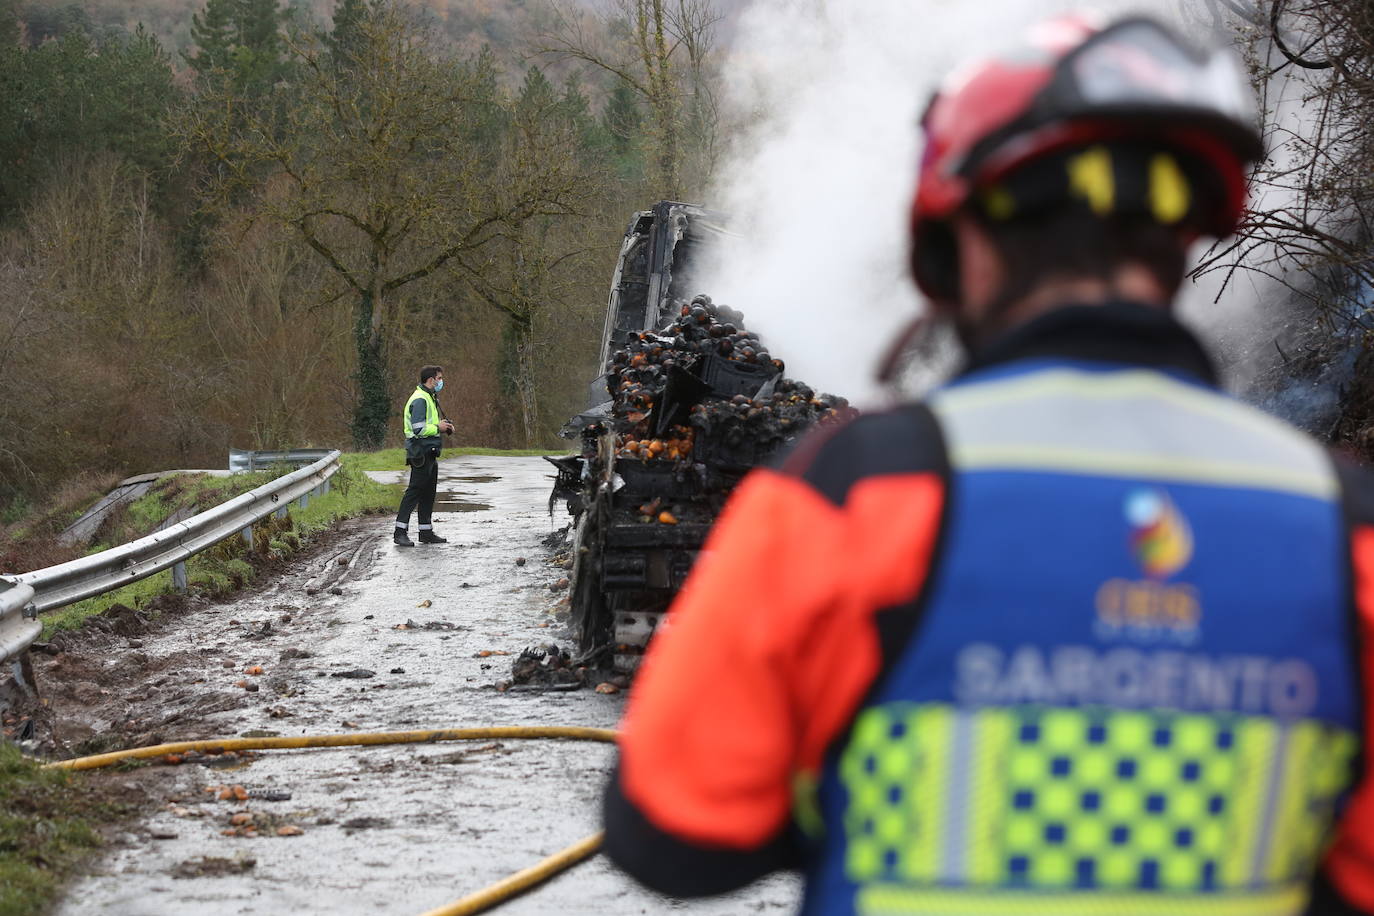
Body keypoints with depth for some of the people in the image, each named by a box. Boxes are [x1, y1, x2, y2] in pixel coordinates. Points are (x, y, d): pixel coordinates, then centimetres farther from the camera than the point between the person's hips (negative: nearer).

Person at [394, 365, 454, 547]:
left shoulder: (429, 398, 19)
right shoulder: (420, 400, -15)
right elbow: (419, 429, -23)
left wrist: (444, 426, 12)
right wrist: (438, 428, -12)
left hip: (429, 454, 11)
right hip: (420, 453, -11)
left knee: (428, 492, 12)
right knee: (415, 491, -10)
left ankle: (426, 532, 17)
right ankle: (400, 532, -9)